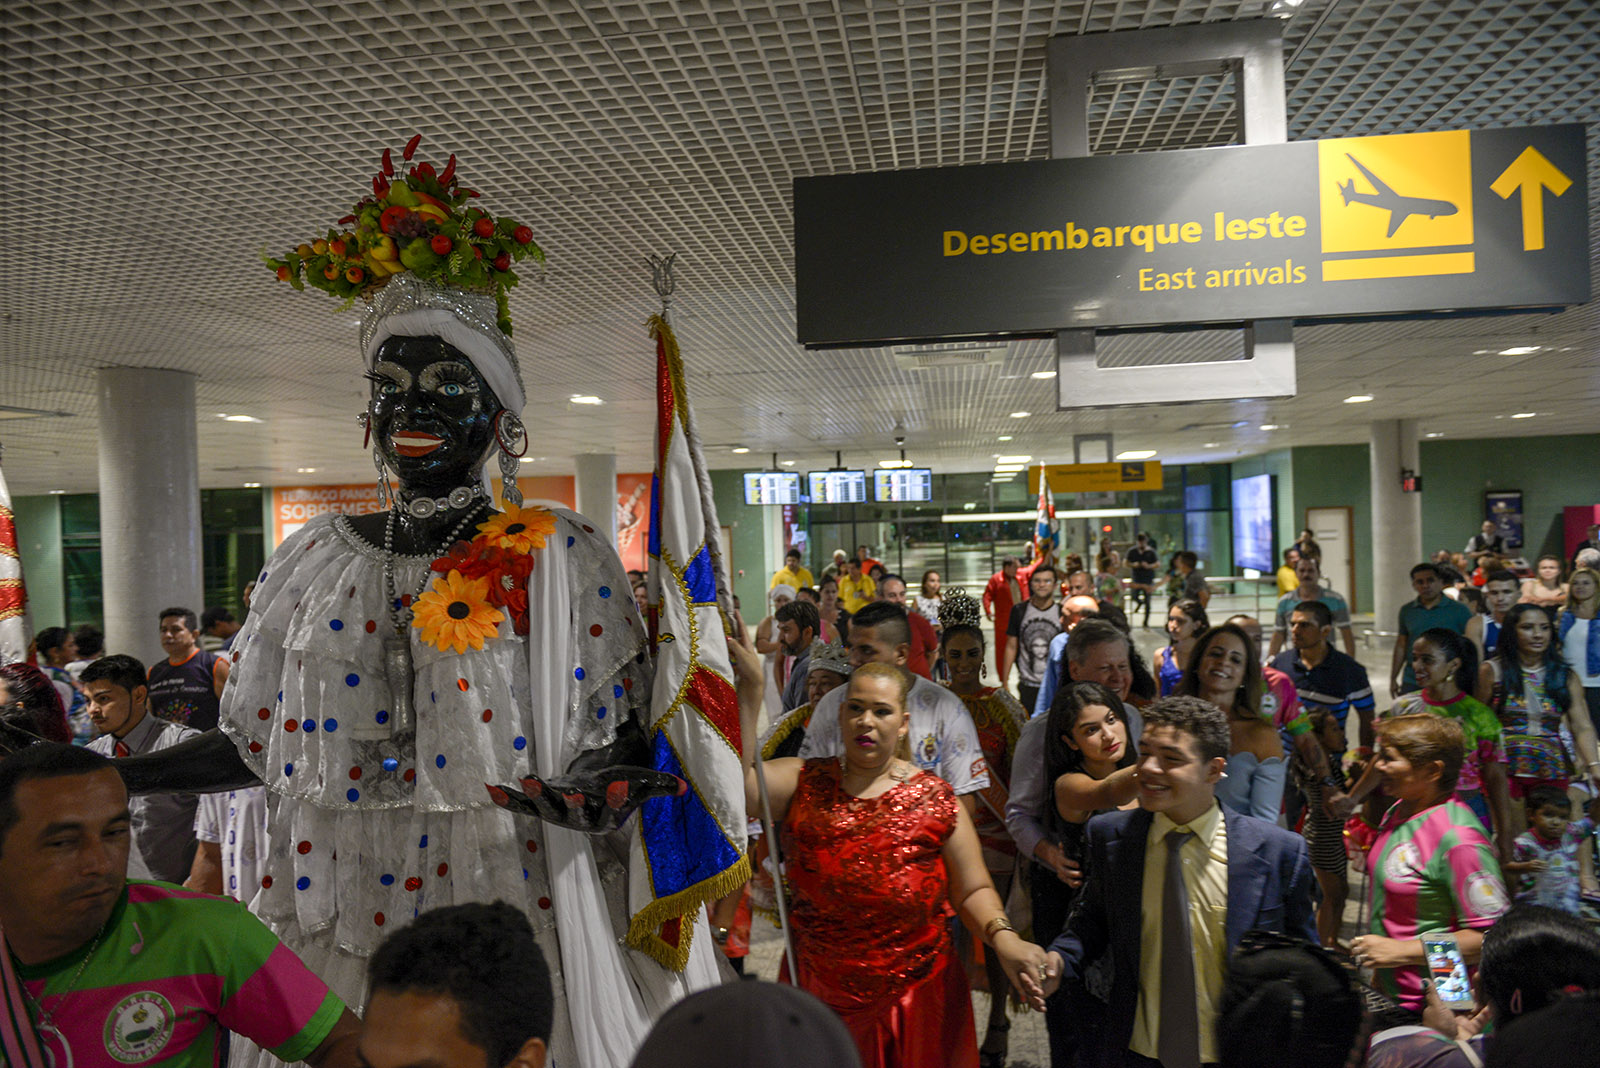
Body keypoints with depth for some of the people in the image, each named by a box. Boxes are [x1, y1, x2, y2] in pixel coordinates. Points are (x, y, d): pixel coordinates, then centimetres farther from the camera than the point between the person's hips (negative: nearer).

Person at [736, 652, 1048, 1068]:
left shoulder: (933, 799, -3)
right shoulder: (805, 784, -2)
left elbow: (972, 890, -1)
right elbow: (734, 780, -19)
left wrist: (1005, 940, -20)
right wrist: (750, 691, -22)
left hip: (913, 997, 0)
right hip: (818, 994, 1)